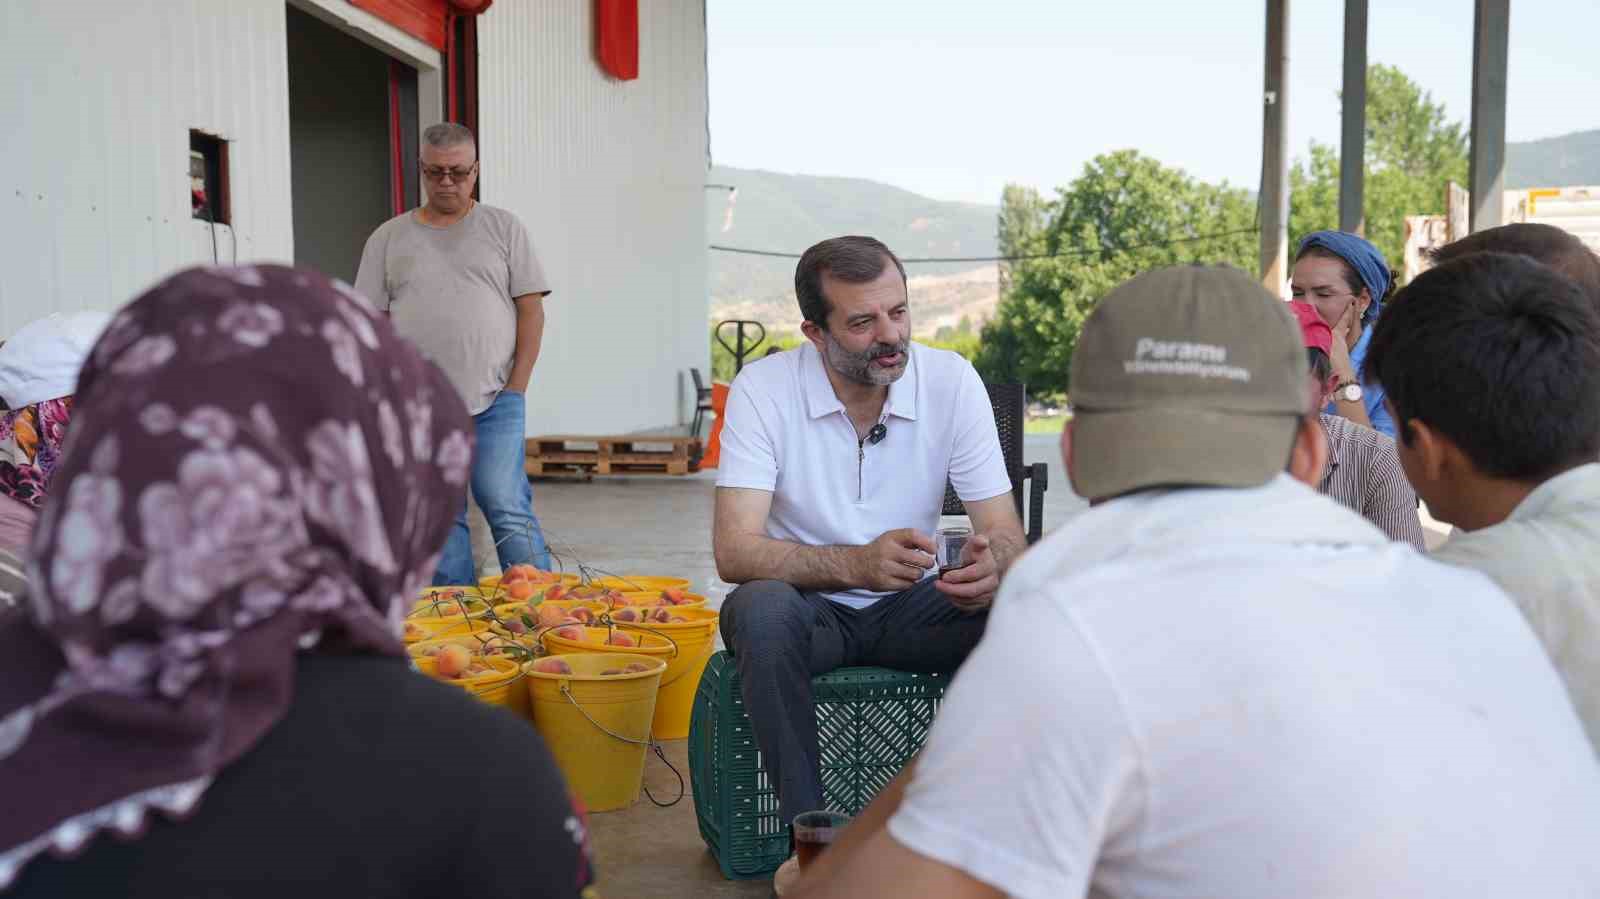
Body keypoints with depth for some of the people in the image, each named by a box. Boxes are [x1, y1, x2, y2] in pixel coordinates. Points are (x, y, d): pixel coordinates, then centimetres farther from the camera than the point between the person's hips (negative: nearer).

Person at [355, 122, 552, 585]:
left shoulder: (504, 228, 8)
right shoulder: (388, 238, 12)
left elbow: (531, 309, 4)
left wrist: (516, 387, -4)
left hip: (494, 402, -2)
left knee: (509, 510, -8)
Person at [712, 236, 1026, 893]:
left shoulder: (952, 381, -8)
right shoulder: (763, 389, -14)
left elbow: (1007, 535, -10)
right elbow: (735, 550, -23)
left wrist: (992, 566, -37)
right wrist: (857, 563, -40)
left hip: (910, 607, 2)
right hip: (808, 606, -2)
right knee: (760, 608, -35)